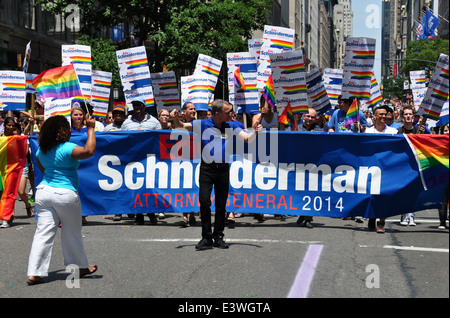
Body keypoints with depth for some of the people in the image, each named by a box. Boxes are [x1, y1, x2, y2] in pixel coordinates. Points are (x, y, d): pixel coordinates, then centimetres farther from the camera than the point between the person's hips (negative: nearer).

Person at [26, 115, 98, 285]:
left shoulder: (41, 150, 8)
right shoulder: (67, 149, -15)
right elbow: (89, 151, -26)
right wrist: (91, 128, -17)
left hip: (43, 191, 6)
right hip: (65, 194, -6)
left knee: (43, 234, 3)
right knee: (72, 234, 11)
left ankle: (34, 273, -3)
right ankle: (80, 267, 27)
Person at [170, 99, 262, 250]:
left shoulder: (231, 126, 4)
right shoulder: (203, 124, -3)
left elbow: (247, 138, 2)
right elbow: (181, 126, 2)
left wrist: (255, 132, -19)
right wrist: (175, 119, -20)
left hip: (223, 169, 2)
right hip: (207, 168, -2)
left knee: (221, 204, 7)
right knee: (204, 201, -10)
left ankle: (218, 237, 17)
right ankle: (206, 238, -2)